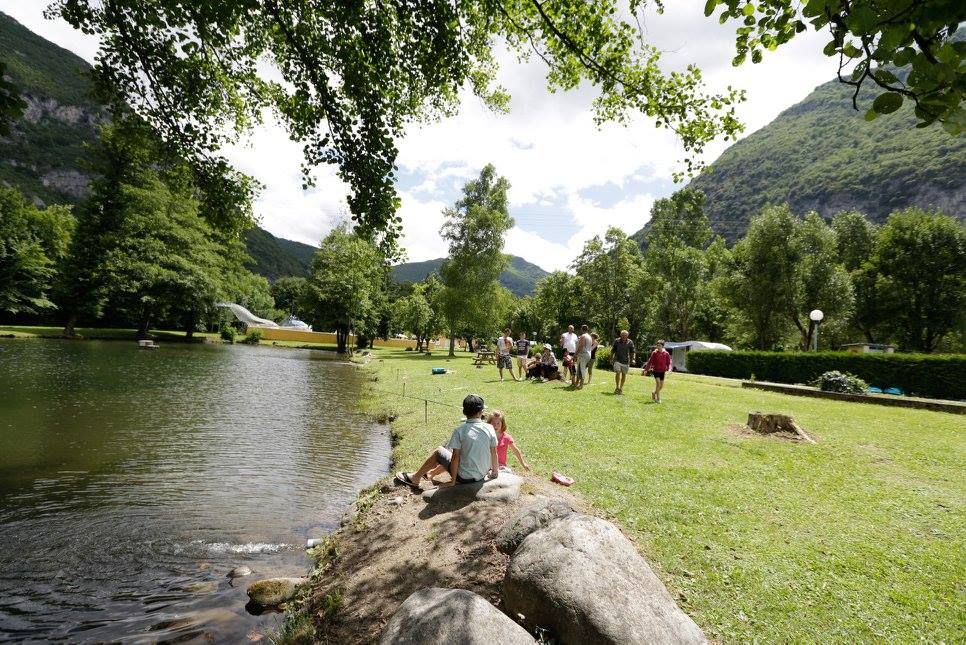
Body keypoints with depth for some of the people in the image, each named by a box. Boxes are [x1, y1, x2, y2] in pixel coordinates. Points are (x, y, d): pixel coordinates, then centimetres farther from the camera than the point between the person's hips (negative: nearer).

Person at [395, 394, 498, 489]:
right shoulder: (489, 428, -9)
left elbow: (455, 457, -15)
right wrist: (495, 471, 16)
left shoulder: (459, 430, -17)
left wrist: (453, 480, -4)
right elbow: (494, 453, -1)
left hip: (464, 477, -5)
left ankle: (415, 478, 28)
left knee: (438, 452, 14)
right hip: (482, 476, 5)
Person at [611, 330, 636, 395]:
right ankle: (617, 387, -1)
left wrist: (632, 359, -5)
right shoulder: (616, 341, -1)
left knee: (624, 374, 7)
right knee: (617, 373, -13)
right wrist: (611, 357, 10)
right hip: (618, 360, -1)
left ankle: (621, 388, 21)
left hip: (626, 361, 1)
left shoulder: (630, 342, -1)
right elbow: (613, 350, 10)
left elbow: (632, 352, 6)